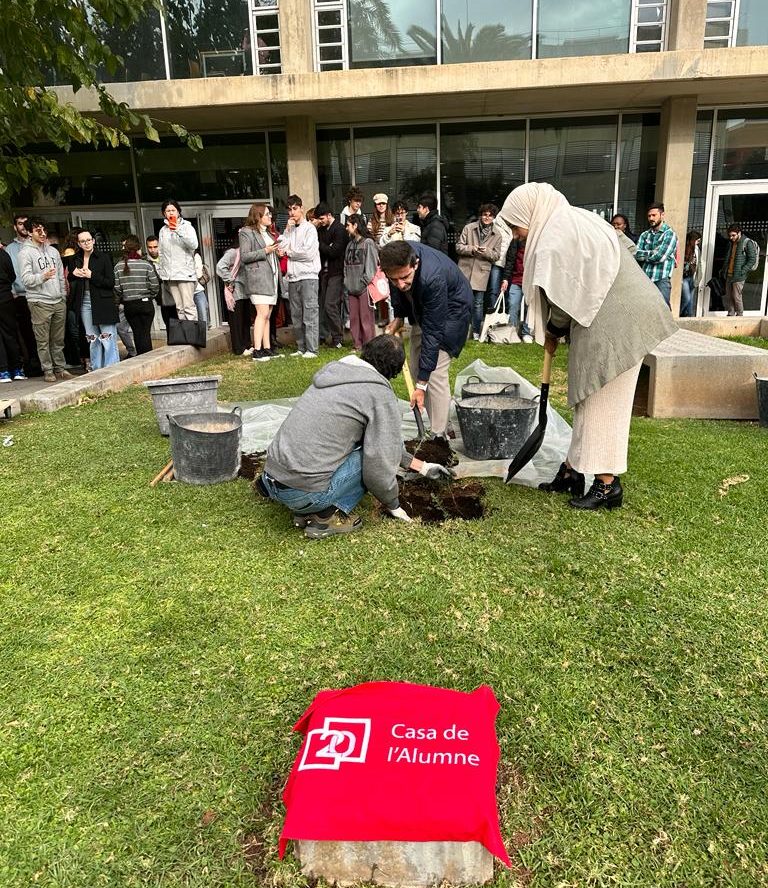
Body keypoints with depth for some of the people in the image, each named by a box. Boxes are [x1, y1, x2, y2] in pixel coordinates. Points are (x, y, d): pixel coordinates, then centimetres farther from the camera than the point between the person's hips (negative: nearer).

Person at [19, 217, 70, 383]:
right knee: (43, 340, -2)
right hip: (39, 303, -5)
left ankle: (60, 368, 15)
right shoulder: (26, 253, -2)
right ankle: (48, 371, 4)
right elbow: (26, 279, -10)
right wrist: (42, 277, -26)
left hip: (58, 302, 5)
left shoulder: (53, 251, 17)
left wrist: (64, 297, 15)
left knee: (59, 339, 8)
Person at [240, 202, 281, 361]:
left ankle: (267, 348, 7)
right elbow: (244, 256, -11)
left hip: (271, 277, 8)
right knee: (262, 313, -16)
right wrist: (265, 251, -14)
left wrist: (277, 252, 12)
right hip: (258, 278, -8)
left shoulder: (267, 232, 23)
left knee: (267, 315, 6)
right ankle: (257, 351, -16)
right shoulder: (247, 232, -3)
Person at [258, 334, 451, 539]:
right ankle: (326, 516, -3)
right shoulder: (380, 394, -9)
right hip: (304, 493, -8)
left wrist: (421, 466, 29)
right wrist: (393, 505, 9)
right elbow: (380, 463, -11)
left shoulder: (335, 371, 16)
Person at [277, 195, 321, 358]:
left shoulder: (309, 228, -1)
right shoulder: (289, 230, 17)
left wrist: (288, 252, 0)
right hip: (293, 277, 6)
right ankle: (301, 348, 14)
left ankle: (312, 349, -8)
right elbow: (281, 248, 4)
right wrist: (287, 230, -1)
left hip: (308, 276, -6)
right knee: (296, 316, 7)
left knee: (310, 314, -8)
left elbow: (309, 253, -12)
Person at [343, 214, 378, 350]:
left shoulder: (368, 243, -5)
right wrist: (347, 281, 7)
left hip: (364, 288, -7)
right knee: (354, 318, 8)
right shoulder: (350, 244, 17)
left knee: (366, 318, -5)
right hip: (352, 288, 7)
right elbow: (346, 265, 17)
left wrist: (365, 282, -13)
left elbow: (371, 265, -10)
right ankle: (358, 345, 14)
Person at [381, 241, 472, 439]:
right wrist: (398, 316, -2)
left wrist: (422, 384, -34)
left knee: (435, 374, -17)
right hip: (421, 307, 7)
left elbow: (433, 333, -36)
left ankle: (440, 437, -8)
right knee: (416, 370, 7)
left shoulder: (433, 278, -42)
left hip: (451, 308, -7)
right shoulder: (394, 258, -25)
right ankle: (439, 426, 17)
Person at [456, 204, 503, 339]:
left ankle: (476, 331, 14)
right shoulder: (468, 228, 3)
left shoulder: (497, 236, 7)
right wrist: (471, 249, -16)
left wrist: (486, 251, -15)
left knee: (478, 303, 4)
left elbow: (496, 256, 6)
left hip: (481, 273, 1)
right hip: (465, 270, -1)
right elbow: (458, 246, 2)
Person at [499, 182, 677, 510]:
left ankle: (608, 485, 7)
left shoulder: (554, 241, -16)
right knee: (588, 398, 14)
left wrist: (552, 333, 3)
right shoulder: (573, 222, 14)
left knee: (602, 403, -2)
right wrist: (556, 331, 10)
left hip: (613, 324, -10)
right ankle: (574, 470, 23)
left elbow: (562, 302, -15)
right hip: (609, 319, 10)